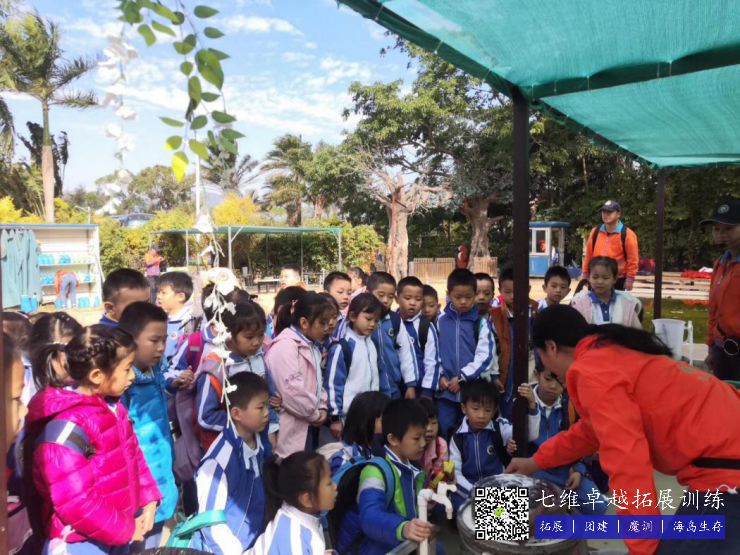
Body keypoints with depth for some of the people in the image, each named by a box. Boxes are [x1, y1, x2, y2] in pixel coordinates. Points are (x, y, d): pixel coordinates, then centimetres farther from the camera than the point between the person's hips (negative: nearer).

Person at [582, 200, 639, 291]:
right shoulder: (595, 232, 6)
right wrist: (585, 275, 10)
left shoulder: (627, 234, -8)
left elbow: (633, 259, -8)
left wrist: (630, 279, -11)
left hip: (617, 280, -4)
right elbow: (588, 255, 11)